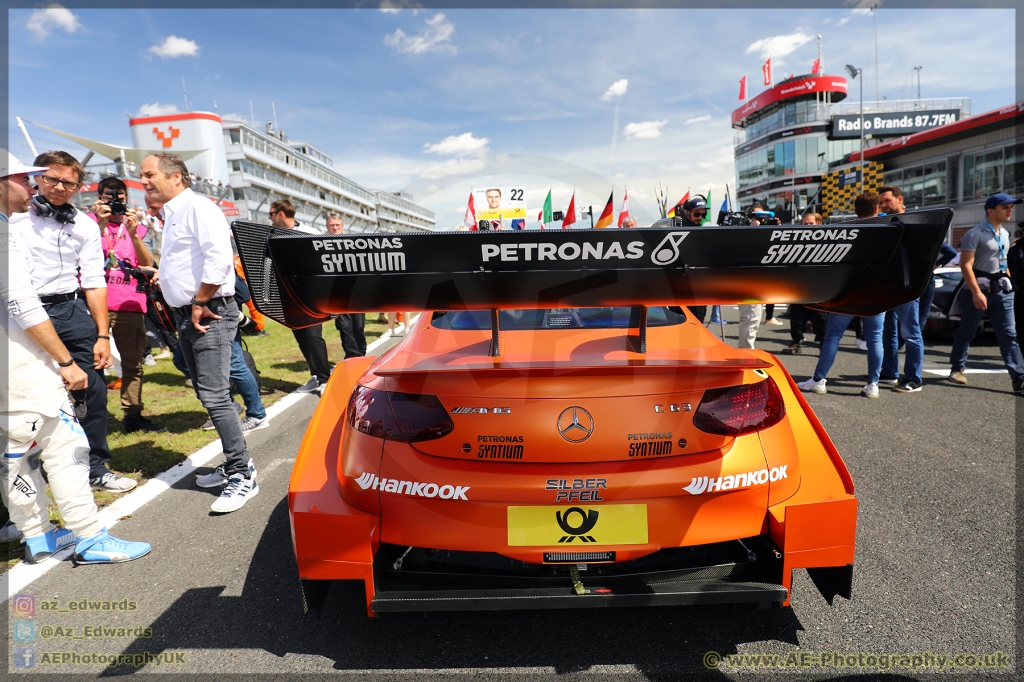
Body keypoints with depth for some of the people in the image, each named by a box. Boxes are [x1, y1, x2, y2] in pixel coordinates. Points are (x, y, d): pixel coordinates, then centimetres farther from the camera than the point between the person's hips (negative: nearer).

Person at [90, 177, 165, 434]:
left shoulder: (134, 225, 16)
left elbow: (147, 264, 3)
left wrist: (133, 234, -10)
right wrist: (100, 226, -14)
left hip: (130, 304, 3)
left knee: (134, 362, 3)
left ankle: (133, 415, 10)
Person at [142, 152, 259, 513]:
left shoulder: (197, 207, -11)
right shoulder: (171, 215, 20)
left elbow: (218, 258, -23)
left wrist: (200, 302, -18)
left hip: (209, 314, -10)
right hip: (187, 316, 10)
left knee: (214, 396, -12)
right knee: (208, 394, 13)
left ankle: (242, 476, -5)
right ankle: (235, 462, 24)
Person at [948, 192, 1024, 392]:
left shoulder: (1004, 233, 14)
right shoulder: (975, 234, -10)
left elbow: (1002, 261, 24)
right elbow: (965, 265, -17)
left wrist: (1007, 282, 15)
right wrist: (976, 292, -23)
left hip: (1001, 290, 7)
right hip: (978, 289, -6)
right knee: (967, 332, 4)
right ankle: (957, 368, 21)